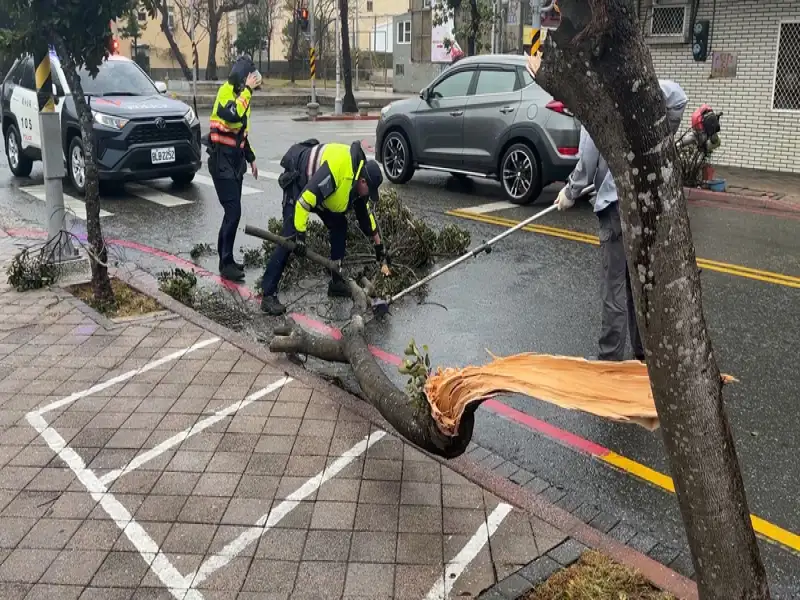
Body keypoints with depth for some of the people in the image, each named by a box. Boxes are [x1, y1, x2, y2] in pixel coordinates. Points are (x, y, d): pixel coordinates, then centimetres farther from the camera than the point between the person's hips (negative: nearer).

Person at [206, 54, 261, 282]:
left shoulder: (239, 94, 13)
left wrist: (251, 158, 22)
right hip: (222, 161, -9)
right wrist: (247, 89, -25)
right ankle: (226, 263, -4)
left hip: (235, 160, 9)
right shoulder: (226, 90, -14)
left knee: (233, 211, 12)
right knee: (233, 211, -12)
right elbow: (233, 115, -35)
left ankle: (225, 258, 22)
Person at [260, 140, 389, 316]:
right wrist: (300, 234, -36)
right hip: (297, 181, -9)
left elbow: (367, 217, 7)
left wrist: (380, 251, 11)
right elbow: (306, 197, -38)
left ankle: (336, 282, 12)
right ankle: (268, 295, -16)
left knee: (339, 225, 2)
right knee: (290, 237, -17)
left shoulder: (358, 183, -6)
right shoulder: (337, 167, -35)